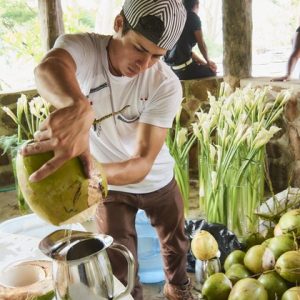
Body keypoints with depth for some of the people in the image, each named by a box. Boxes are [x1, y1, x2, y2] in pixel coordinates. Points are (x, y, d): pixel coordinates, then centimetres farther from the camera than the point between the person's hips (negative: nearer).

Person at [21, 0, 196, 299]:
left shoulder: (166, 85, -28)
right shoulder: (81, 47, -26)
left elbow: (142, 163, -35)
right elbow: (48, 68, -51)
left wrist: (89, 171, -55)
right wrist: (78, 107, -74)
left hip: (158, 182, 2)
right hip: (110, 186, -1)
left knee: (175, 246, 23)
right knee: (119, 270, 4)